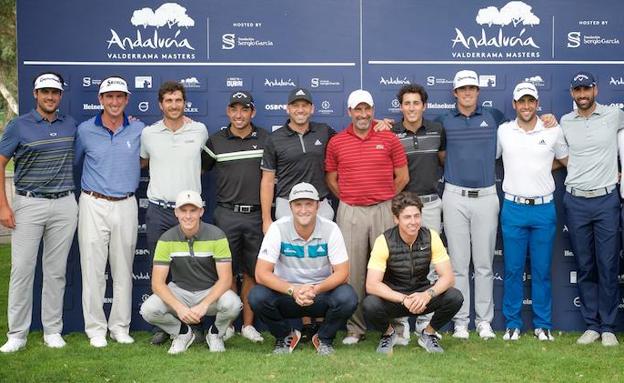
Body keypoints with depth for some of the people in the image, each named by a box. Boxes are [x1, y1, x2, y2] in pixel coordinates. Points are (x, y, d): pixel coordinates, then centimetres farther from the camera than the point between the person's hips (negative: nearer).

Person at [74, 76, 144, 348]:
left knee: (123, 271, 7)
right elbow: (77, 162, 15)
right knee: (93, 269, -1)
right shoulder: (85, 130, 1)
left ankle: (120, 327, 17)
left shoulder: (139, 130, 2)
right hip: (94, 205, -1)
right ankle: (95, 328, 8)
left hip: (126, 205, 1)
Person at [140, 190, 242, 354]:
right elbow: (157, 283, -14)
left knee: (232, 304, -33)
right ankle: (182, 332, 6)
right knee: (148, 309, -26)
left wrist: (203, 305, -32)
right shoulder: (167, 239, -9)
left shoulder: (216, 236, -14)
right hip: (179, 291, 1)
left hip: (211, 291, -1)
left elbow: (225, 279, -17)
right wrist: (179, 308, -31)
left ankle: (216, 333, 3)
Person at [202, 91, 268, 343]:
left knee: (252, 273, 6)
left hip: (256, 215, 1)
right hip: (226, 215, -1)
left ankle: (248, 324, 16)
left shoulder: (265, 139, 6)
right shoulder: (215, 142, 3)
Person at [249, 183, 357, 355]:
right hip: (286, 292, 0)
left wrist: (316, 289, -31)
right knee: (257, 296, -29)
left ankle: (324, 338, 2)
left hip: (321, 292, 0)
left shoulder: (330, 229, -12)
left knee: (348, 297, -30)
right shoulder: (278, 229, -14)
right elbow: (262, 273, -19)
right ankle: (285, 337, 2)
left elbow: (342, 272, -13)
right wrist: (293, 290, -33)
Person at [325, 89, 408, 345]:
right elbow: (331, 178, 12)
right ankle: (355, 328, 11)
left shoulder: (389, 139, 3)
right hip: (350, 212, 1)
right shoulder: (336, 142, 6)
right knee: (352, 270, 2)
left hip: (384, 210, -1)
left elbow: (402, 176, 7)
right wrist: (349, 199, 6)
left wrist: (384, 199, 6)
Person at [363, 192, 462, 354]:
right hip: (393, 297, -2)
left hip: (422, 296, 2)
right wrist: (404, 299, -36)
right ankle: (388, 333, 3)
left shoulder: (431, 237, -11)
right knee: (370, 304, -34)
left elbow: (448, 277, -14)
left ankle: (428, 334, 5)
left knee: (455, 297, -25)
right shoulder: (384, 241, -19)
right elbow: (372, 285, -25)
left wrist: (428, 294, -34)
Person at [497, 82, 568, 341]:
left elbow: (568, 161, 15)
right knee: (513, 270, 4)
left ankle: (543, 325, 16)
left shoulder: (553, 131, 3)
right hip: (513, 208, 0)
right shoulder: (502, 131, 3)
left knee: (542, 270, 5)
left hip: (544, 208, 0)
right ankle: (513, 324, 14)